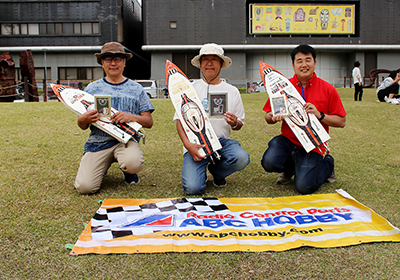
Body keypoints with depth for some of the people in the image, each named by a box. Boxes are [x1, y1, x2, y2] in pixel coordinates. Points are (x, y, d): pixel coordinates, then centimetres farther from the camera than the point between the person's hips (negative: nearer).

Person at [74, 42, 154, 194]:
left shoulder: (136, 88, 10)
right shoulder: (92, 88, 12)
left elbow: (149, 122, 5)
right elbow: (82, 126, 11)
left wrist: (131, 117, -16)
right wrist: (85, 119, -14)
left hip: (126, 139, -1)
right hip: (98, 141, 1)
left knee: (133, 163, -35)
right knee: (85, 187, -18)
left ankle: (127, 170, 5)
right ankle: (103, 166, 17)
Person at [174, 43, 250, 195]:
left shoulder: (232, 91, 11)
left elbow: (239, 125, 13)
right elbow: (180, 120, 2)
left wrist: (235, 123, -13)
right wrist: (188, 144, -15)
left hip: (222, 141, 2)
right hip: (196, 143, -2)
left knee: (242, 158, -31)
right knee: (193, 188, -23)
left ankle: (216, 171, 5)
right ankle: (201, 171, 16)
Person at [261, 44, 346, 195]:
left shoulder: (328, 89, -1)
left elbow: (341, 122, 0)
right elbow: (268, 117, 7)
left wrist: (320, 115, -16)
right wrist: (273, 117, -18)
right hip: (288, 139, 2)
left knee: (304, 186, -15)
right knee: (269, 162, -28)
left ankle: (327, 163, 19)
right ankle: (292, 166, 10)